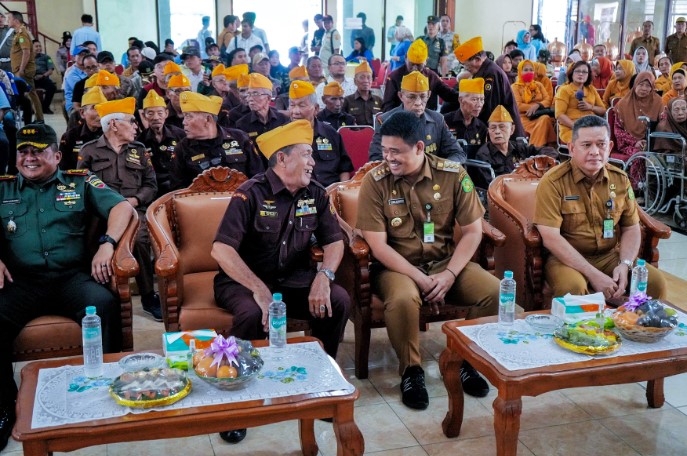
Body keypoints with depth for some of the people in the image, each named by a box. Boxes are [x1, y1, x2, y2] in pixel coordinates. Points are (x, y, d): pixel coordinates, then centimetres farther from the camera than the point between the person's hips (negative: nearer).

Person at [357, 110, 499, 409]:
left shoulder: (453, 175, -4)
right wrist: (422, 280, -20)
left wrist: (449, 275, -15)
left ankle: (465, 360, 4)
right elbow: (378, 246, -13)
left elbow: (472, 231, -1)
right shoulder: (375, 182, -10)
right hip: (397, 266, -2)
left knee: (495, 291, -20)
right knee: (403, 299, -36)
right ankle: (410, 370, -9)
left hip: (446, 262, 3)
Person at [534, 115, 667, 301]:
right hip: (568, 259, -5)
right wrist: (592, 274, -22)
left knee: (656, 281, -17)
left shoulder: (620, 179, 5)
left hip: (611, 256, 5)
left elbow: (631, 228, 11)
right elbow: (550, 238, -19)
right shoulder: (553, 182, -13)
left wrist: (625, 264, -9)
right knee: (572, 287, -36)